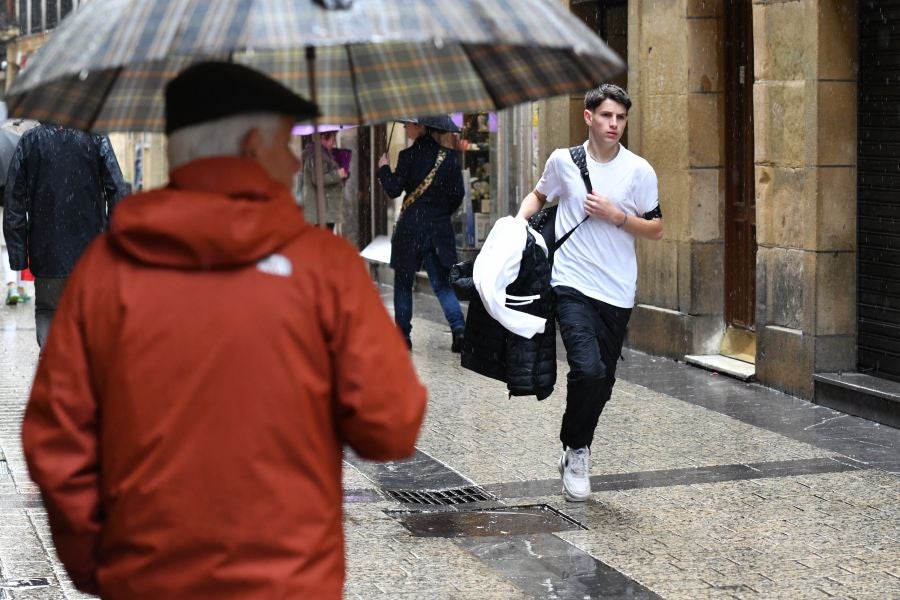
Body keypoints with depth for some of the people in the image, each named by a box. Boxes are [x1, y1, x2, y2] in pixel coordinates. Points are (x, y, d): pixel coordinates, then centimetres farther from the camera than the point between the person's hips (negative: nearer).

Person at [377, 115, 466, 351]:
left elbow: (394, 190, -10)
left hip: (411, 227, -4)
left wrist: (383, 168, 6)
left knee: (403, 282, 10)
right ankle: (458, 327, -11)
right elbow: (458, 194, 4)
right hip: (440, 228, 4)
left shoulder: (409, 156, -10)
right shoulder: (448, 156, 2)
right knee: (442, 283, 9)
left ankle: (403, 335, 11)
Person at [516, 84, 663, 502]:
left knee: (602, 382, 9)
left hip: (618, 292, 2)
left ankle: (575, 453, 32)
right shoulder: (563, 161, 2)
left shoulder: (639, 171, 1)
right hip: (572, 284, -2)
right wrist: (520, 221, 2)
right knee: (588, 370, -21)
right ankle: (576, 450, 2)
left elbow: (656, 230, 5)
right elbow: (539, 195, 21)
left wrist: (616, 216, -10)